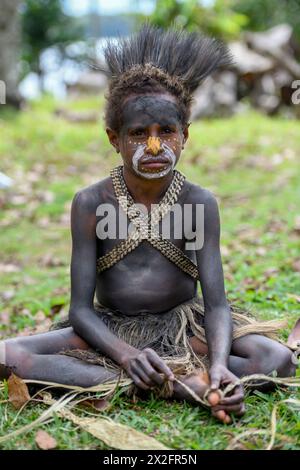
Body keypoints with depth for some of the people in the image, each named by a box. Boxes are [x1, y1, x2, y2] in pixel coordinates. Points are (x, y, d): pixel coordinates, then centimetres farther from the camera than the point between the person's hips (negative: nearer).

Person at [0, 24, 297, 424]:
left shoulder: (199, 202, -10)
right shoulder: (91, 203, -10)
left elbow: (216, 303, -14)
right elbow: (81, 309, -12)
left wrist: (219, 365, -35)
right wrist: (127, 355, -32)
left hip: (182, 328, -1)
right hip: (110, 331, 1)